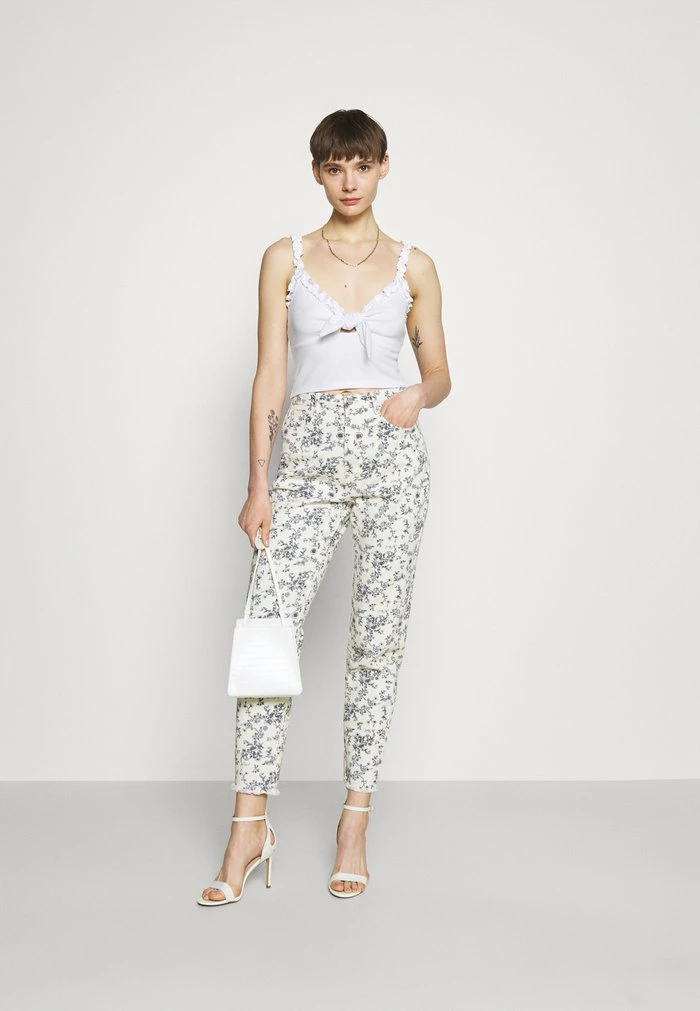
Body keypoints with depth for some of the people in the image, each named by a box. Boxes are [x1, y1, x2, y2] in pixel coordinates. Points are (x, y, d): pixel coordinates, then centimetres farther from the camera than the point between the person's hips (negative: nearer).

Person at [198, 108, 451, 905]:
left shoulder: (413, 265, 9)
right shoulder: (285, 258, 8)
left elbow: (439, 371, 14)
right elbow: (269, 373, 4)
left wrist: (419, 395, -11)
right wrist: (257, 485, -3)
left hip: (389, 454, 0)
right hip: (308, 456, 0)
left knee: (376, 637, 2)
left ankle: (354, 821, 14)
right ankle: (250, 826, 1)